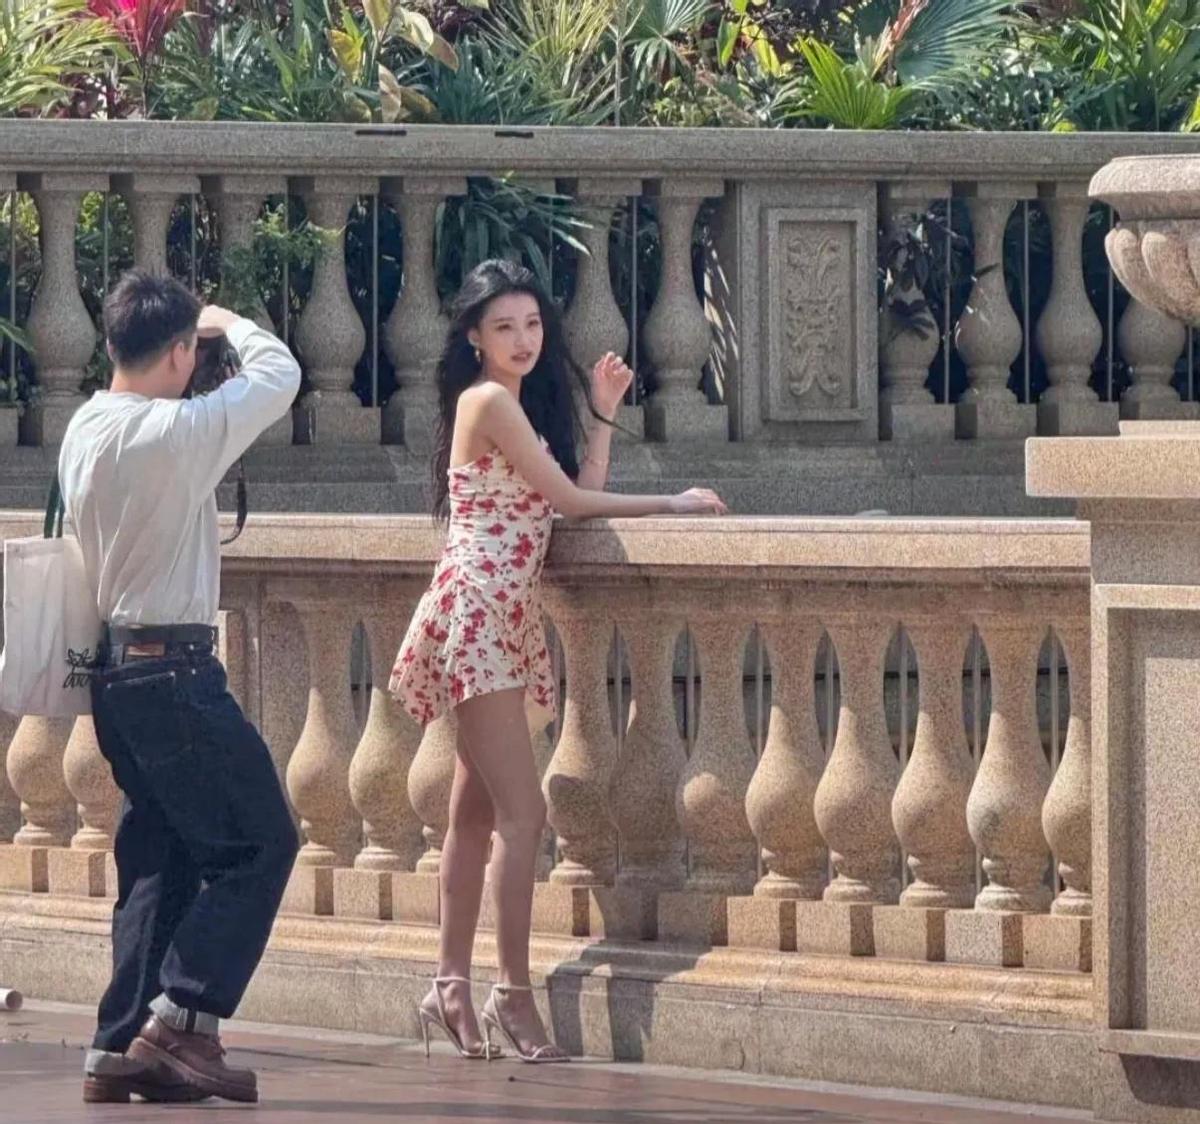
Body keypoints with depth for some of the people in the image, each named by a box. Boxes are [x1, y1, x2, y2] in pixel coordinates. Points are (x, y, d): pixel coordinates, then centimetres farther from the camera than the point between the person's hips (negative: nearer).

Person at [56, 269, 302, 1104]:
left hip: (118, 671, 9)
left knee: (161, 858, 12)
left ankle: (123, 1048, 9)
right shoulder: (176, 431, -18)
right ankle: (182, 1016, -10)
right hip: (175, 669, -9)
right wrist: (229, 323, 16)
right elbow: (278, 377, -4)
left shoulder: (85, 431, 7)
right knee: (261, 841, -4)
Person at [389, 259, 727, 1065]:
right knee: (523, 813, -13)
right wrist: (674, 505, -4)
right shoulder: (488, 401, -10)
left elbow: (581, 490, 11)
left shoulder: (525, 403, 19)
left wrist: (603, 415, 10)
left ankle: (452, 990, 14)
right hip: (478, 612, -10)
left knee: (477, 811, 10)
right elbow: (571, 500, -10)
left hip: (504, 622, 10)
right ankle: (514, 993, -13)